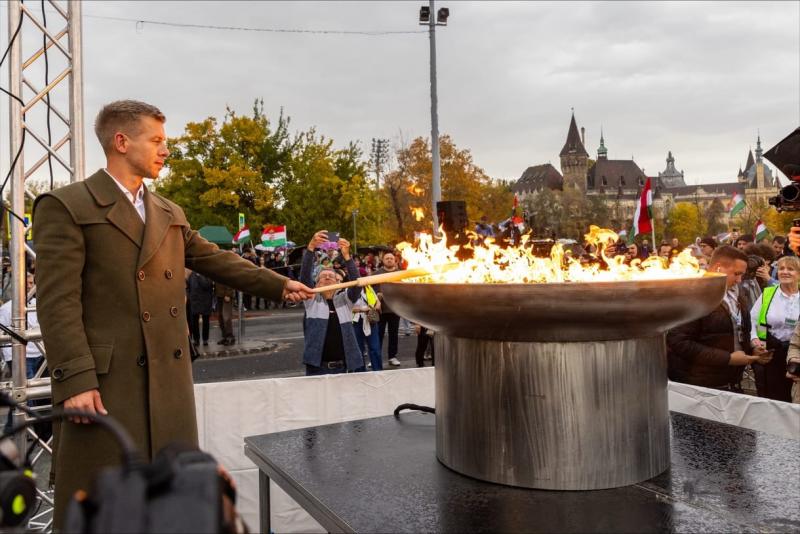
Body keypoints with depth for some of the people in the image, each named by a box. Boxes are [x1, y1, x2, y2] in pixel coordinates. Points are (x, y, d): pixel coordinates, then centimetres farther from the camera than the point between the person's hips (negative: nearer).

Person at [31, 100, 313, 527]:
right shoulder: (66, 206, -6)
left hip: (170, 378, 7)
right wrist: (75, 380, -19)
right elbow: (58, 301, -13)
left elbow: (218, 261, 21)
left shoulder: (170, 214, 16)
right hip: (104, 381, -6)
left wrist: (279, 285, 17)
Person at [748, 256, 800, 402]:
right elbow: (751, 320, 2)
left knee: (788, 399, 10)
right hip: (768, 352, 0)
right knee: (766, 397, 9)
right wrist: (754, 339, -14)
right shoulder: (767, 293, 2)